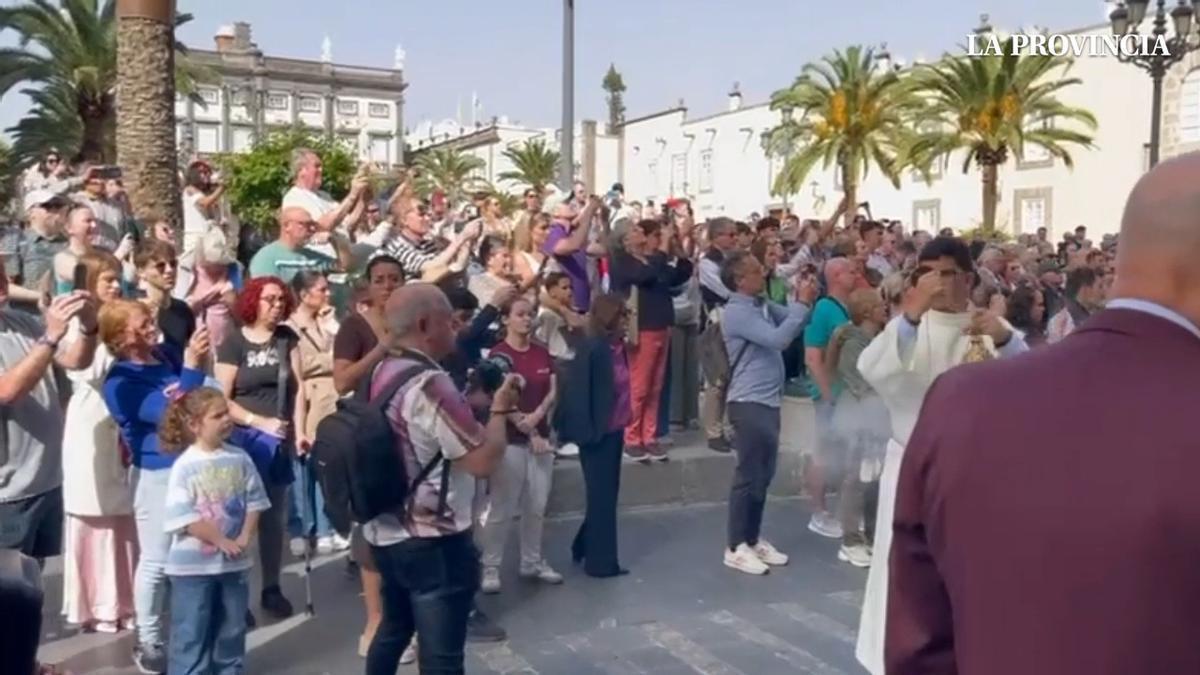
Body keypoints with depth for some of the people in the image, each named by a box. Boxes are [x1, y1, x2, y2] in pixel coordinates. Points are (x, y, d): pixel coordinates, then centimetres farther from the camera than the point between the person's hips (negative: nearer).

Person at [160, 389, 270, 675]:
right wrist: (222, 541, -19)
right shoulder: (184, 466, -14)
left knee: (232, 627, 17)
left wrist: (244, 538, -10)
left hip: (234, 561, 5)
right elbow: (183, 518, -18)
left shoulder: (239, 459, -1)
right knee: (191, 631, 4)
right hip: (193, 564, -5)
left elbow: (254, 501, 3)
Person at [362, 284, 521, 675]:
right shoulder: (429, 383, -22)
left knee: (393, 629, 24)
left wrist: (474, 404, 11)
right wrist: (500, 408, -8)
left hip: (386, 533, 9)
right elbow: (484, 462, -22)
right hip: (432, 541, -9)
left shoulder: (383, 374, 6)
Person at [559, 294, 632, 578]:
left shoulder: (618, 346, 5)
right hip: (599, 433, -8)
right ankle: (601, 562, 16)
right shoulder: (592, 349, -18)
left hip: (615, 430, 8)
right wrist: (588, 432, -17)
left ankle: (584, 547, 34)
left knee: (608, 492, 18)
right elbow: (579, 393, -19)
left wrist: (624, 421, 10)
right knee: (602, 495, 3)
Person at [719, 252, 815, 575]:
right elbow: (778, 339, -24)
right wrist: (803, 303, -20)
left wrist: (803, 300, -4)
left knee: (763, 475, 14)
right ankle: (736, 547, 5)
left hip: (768, 402, 9)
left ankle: (753, 540, 24)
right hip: (750, 404, -9)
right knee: (749, 476, -4)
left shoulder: (762, 306, 13)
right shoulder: (737, 312, -15)